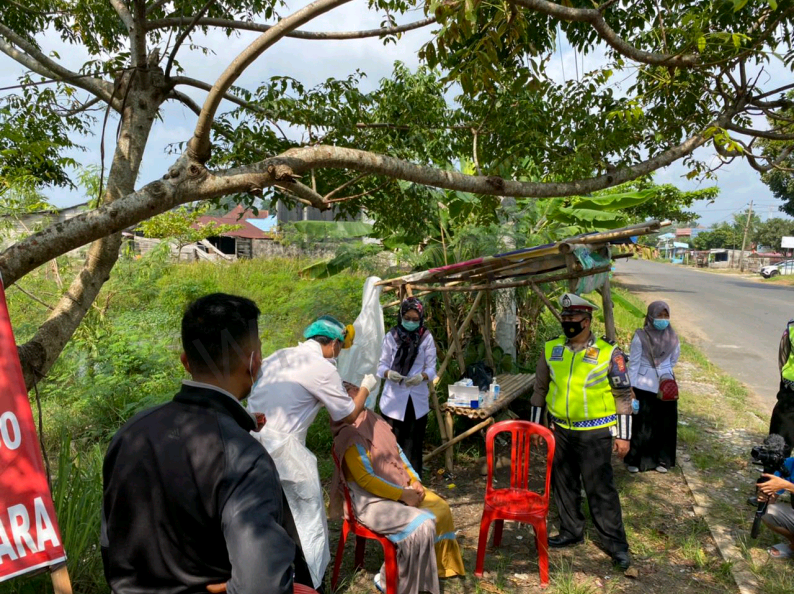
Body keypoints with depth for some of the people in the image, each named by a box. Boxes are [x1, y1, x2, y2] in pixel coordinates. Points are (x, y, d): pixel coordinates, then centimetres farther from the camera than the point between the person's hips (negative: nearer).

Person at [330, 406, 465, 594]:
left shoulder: (374, 422, 6)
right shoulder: (350, 436, -20)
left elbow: (398, 453, 13)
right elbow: (365, 479, -24)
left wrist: (415, 481, -1)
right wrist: (402, 495, -22)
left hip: (400, 488, 9)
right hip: (372, 501, -9)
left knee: (441, 509, 1)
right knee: (421, 526, -23)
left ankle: (438, 566, 19)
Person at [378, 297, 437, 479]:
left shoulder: (427, 338, -1)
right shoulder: (391, 336, -2)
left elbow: (432, 369, -2)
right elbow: (382, 365, 0)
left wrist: (422, 376, -25)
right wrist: (388, 373, -23)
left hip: (417, 400, 0)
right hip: (393, 399, 0)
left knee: (413, 446, 6)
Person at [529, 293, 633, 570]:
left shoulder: (609, 353, -8)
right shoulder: (551, 349, 2)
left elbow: (623, 396, -3)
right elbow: (540, 388, 11)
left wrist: (623, 435, -4)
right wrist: (535, 424, 12)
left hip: (595, 433, -4)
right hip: (560, 430, 4)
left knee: (601, 488, 0)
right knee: (563, 483, 15)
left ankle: (615, 543, 18)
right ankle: (571, 531, 34)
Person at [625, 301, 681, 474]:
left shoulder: (672, 337, -1)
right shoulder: (640, 336, -11)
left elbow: (674, 360, 16)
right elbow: (633, 363, -8)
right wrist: (631, 388, -10)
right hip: (644, 387, -3)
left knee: (665, 425, 9)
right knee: (642, 425, 2)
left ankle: (661, 460, 25)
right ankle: (636, 460, 17)